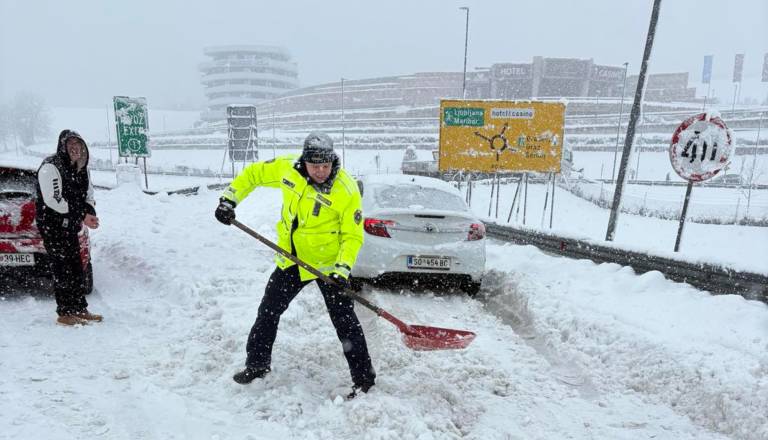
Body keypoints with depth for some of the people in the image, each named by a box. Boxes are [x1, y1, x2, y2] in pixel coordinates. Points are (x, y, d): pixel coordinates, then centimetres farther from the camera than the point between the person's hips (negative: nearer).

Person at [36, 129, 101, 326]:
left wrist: (90, 212, -5)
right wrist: (82, 216, -20)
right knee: (63, 269, -6)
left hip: (70, 227, 8)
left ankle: (80, 309, 21)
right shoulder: (51, 167, -14)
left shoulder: (80, 168, 12)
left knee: (77, 268, 11)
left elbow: (88, 194, 17)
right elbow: (53, 200, -21)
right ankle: (65, 314, 4)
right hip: (52, 226, -8)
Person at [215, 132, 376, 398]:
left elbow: (352, 235, -14)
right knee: (268, 311, 16)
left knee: (344, 321, -5)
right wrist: (229, 200, 2)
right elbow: (252, 175, 7)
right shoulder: (286, 168, -11)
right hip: (292, 260, 5)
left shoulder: (347, 191, -21)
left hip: (329, 263, -5)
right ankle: (257, 364, 38)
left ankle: (364, 378, 12)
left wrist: (343, 269, -25)